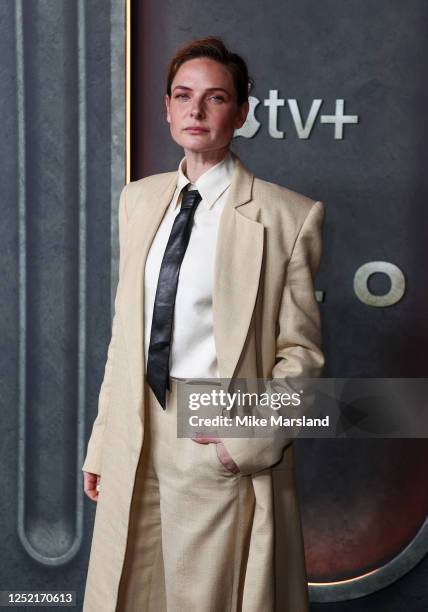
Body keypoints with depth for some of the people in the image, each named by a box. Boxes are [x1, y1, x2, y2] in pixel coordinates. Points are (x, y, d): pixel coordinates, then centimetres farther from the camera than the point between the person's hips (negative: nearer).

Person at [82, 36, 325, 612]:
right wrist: (102, 443, 9)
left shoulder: (288, 215, -8)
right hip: (137, 437, 5)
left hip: (225, 452, -4)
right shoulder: (138, 199, 8)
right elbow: (125, 330, 9)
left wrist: (246, 442, -14)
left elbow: (300, 352, -5)